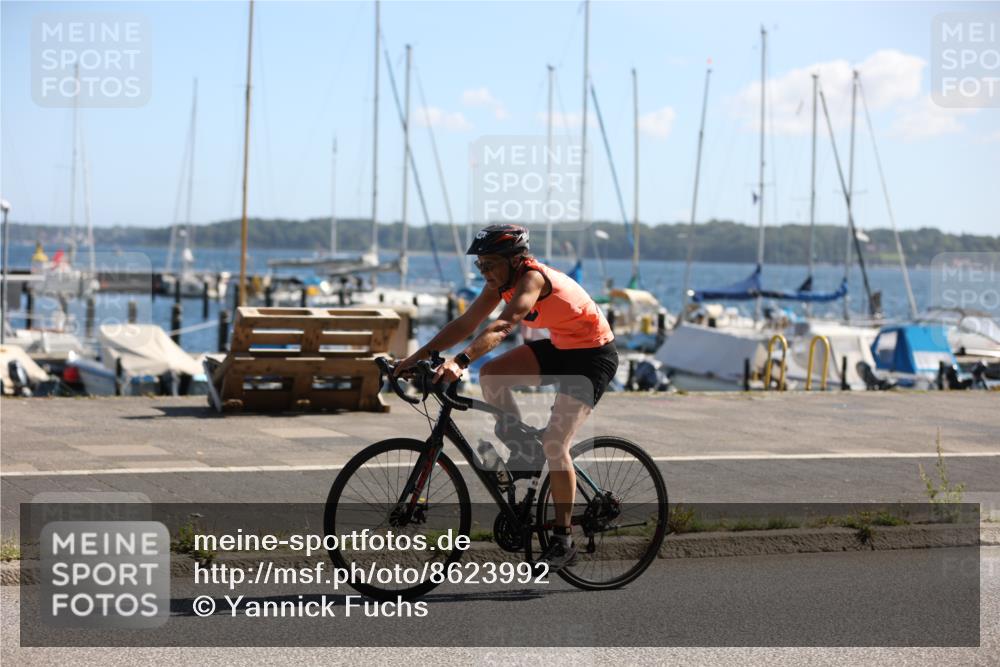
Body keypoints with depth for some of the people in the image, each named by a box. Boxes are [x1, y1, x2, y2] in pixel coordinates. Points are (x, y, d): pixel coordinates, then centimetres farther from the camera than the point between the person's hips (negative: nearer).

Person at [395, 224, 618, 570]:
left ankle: (563, 540, -5)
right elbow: (465, 323, -3)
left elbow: (503, 326, -43)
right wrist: (417, 356, -11)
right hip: (560, 346, 9)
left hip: (593, 354, -9)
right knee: (490, 375, -9)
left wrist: (460, 361, -55)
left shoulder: (533, 278, -28)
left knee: (554, 444, -16)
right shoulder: (503, 281, -3)